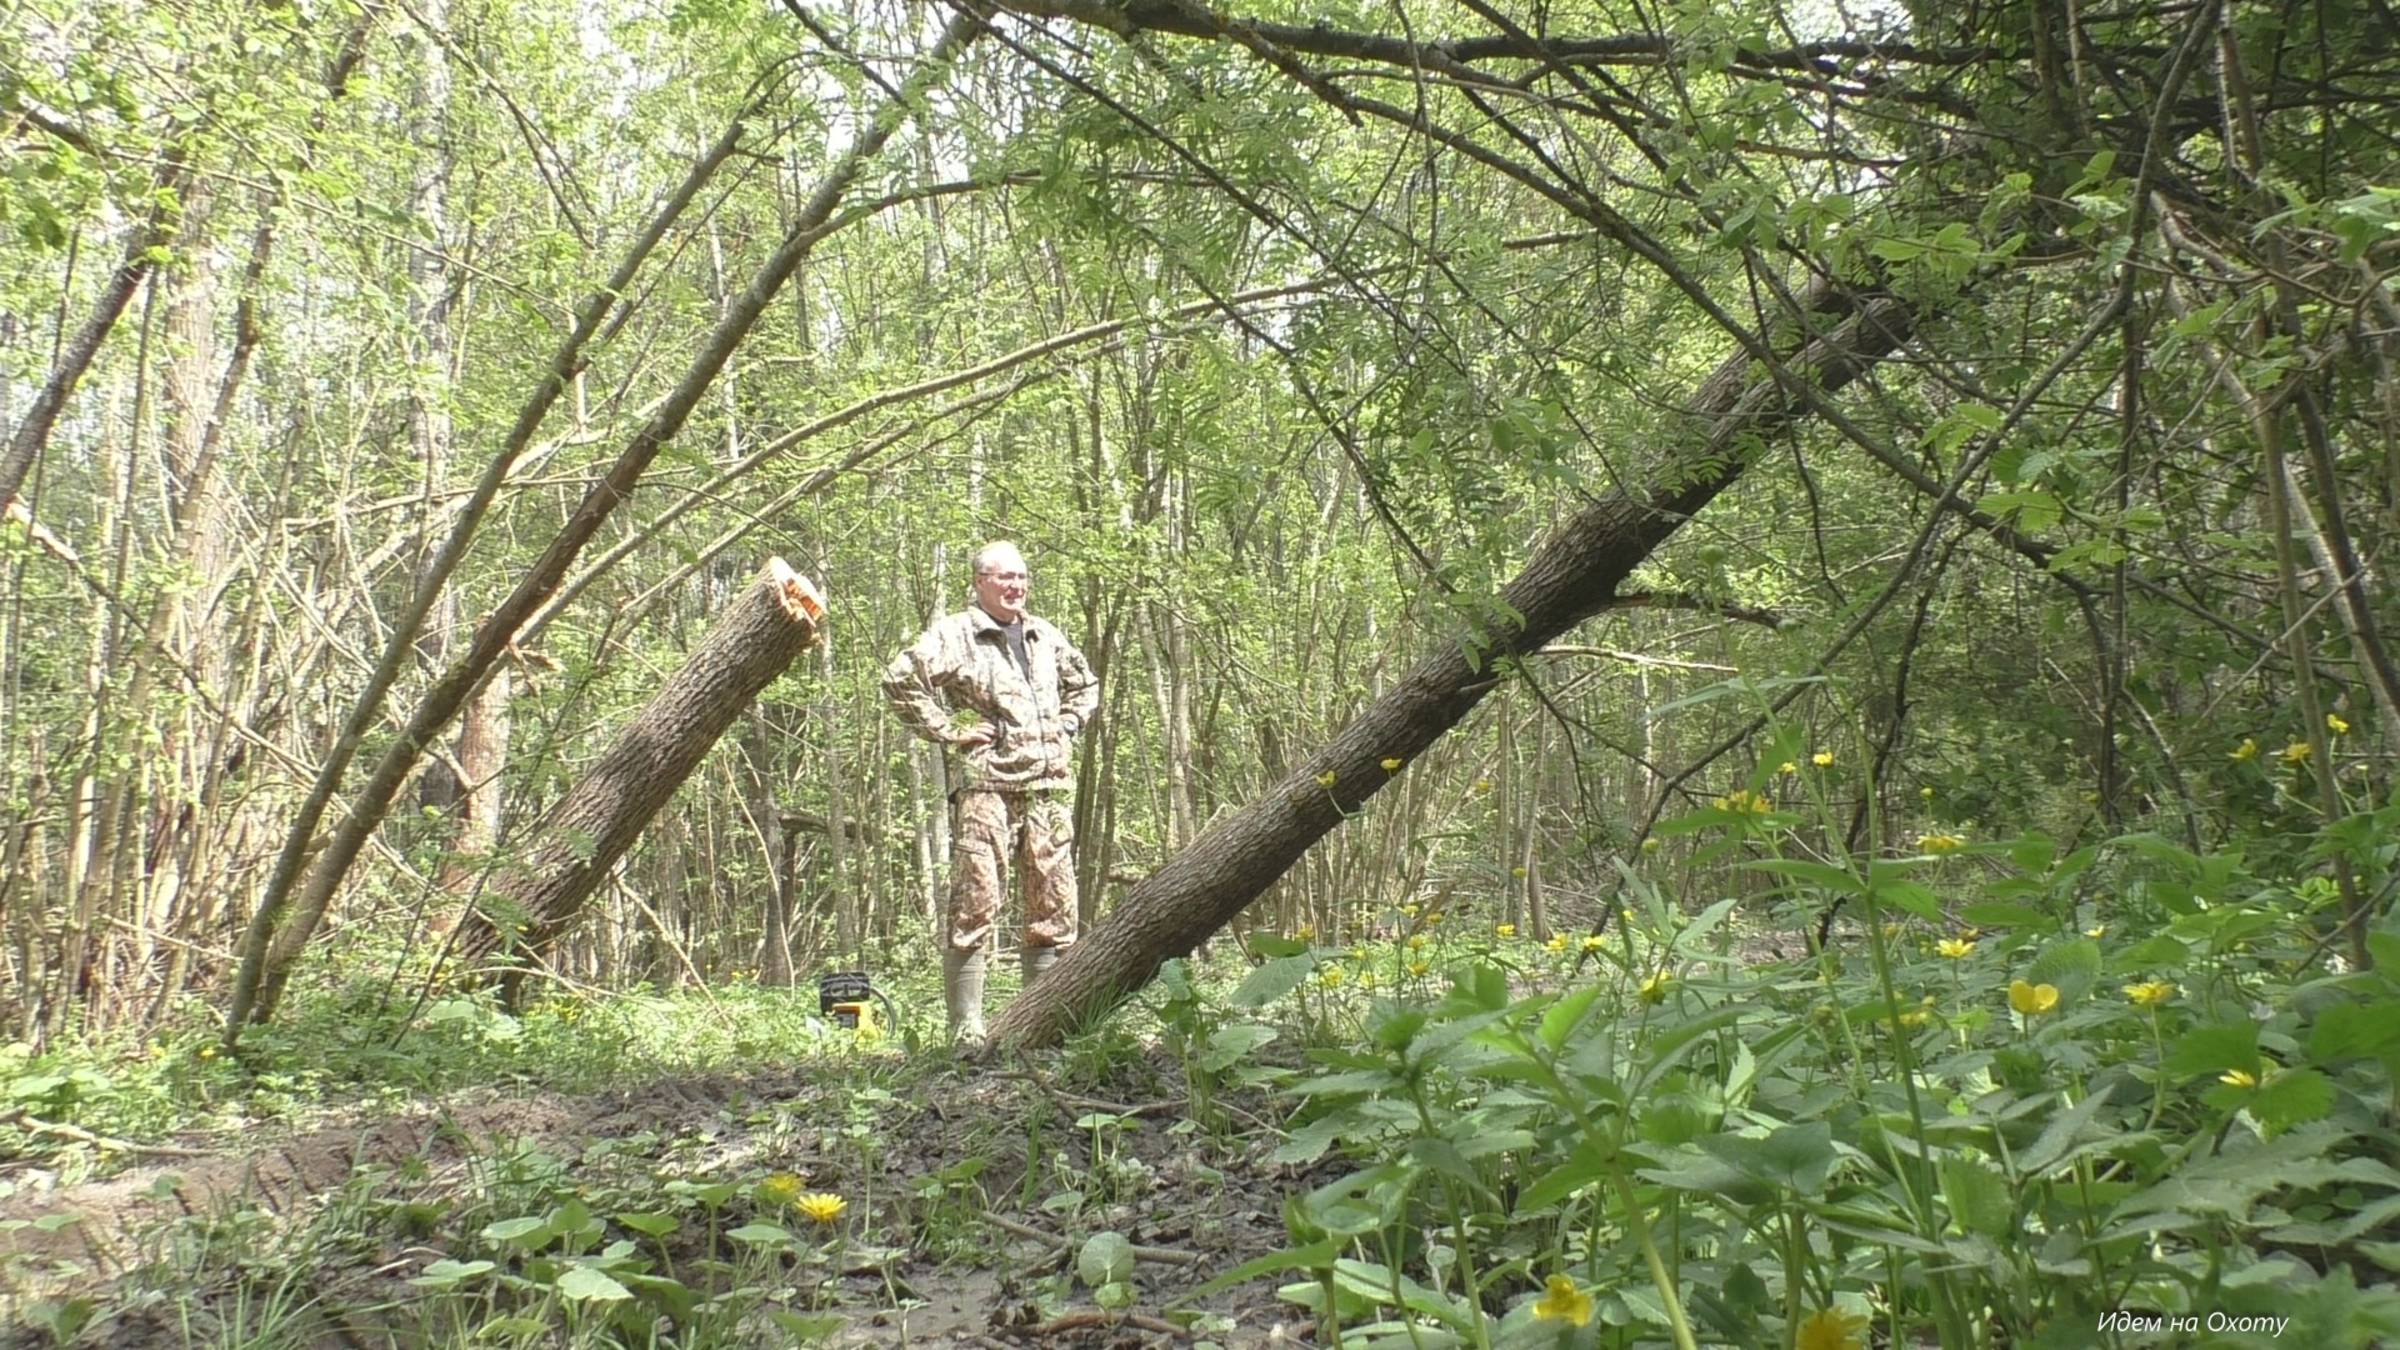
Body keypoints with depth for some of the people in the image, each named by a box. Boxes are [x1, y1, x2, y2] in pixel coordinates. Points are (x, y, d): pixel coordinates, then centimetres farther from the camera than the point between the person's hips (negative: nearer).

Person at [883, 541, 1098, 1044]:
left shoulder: (1047, 636, 19)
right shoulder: (953, 634, 0)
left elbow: (1085, 685, 35)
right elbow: (900, 680, -9)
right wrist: (946, 729, -10)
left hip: (1049, 786, 6)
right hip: (986, 784, -6)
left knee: (1055, 907, 6)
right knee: (975, 905, -8)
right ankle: (966, 1028, -4)